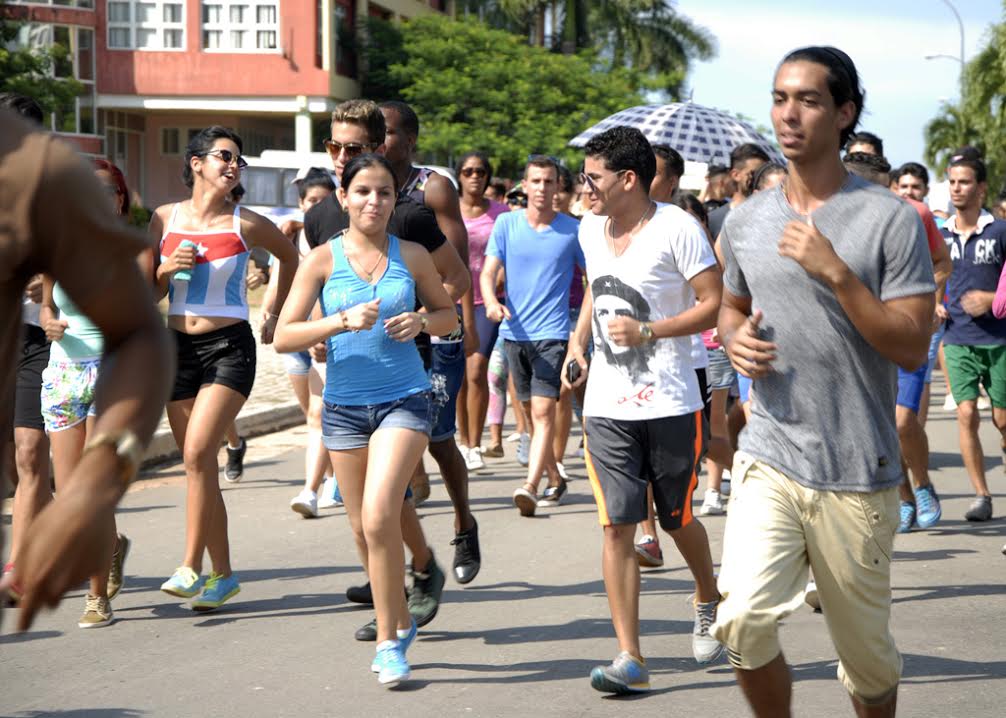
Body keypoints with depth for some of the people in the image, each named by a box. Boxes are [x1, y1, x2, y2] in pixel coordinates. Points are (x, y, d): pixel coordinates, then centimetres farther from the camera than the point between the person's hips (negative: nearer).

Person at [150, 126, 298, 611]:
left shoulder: (246, 224, -3)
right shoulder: (164, 219, 4)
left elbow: (291, 258, 17)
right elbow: (149, 294, 12)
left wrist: (276, 318, 18)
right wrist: (166, 269, -9)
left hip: (229, 347, -4)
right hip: (179, 347, 4)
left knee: (198, 452, -20)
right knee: (199, 464, 6)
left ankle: (191, 568, -17)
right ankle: (222, 574, 15)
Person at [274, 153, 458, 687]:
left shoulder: (412, 256, 1)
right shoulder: (323, 259, -2)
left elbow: (449, 313, 15)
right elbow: (283, 337, -6)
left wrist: (421, 322, -7)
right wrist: (343, 321, -19)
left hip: (404, 401, -2)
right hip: (344, 406, 2)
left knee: (379, 517, -19)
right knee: (366, 529, 11)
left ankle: (387, 641, -6)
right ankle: (400, 624, 34)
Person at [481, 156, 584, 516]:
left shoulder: (572, 229, -1)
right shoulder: (506, 223, 3)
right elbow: (488, 273, 0)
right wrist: (491, 302, -21)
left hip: (552, 333, -3)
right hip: (514, 331, 3)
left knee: (543, 411, -16)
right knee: (532, 412, 12)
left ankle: (530, 487, -24)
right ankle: (555, 480, 27)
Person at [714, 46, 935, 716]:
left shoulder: (890, 219, -7)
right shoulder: (746, 221, 7)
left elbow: (912, 348, -11)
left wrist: (836, 273, -21)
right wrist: (737, 340, 1)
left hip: (858, 475, -2)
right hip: (769, 459, 3)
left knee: (867, 654, 9)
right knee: (744, 620, -17)